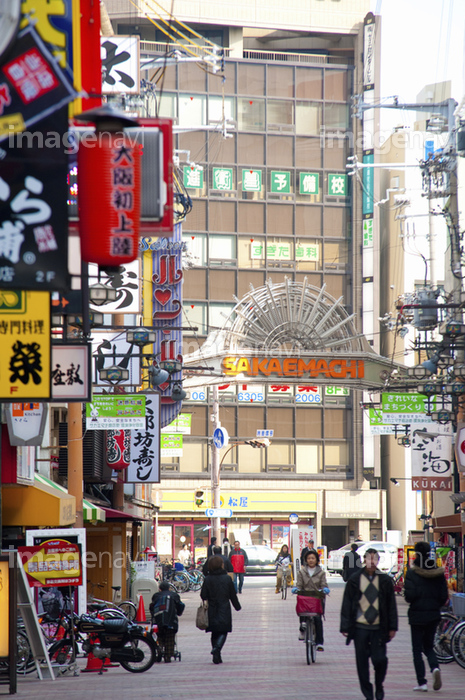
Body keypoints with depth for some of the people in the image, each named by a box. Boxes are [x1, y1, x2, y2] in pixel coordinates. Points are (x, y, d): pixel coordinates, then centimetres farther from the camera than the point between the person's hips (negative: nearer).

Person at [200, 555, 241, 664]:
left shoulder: (207, 580, -4)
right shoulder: (227, 579, -6)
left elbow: (203, 596, -3)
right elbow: (233, 595, 1)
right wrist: (237, 606, 15)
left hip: (212, 611, 2)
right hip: (224, 610, -2)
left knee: (214, 633, 12)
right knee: (223, 632, 3)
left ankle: (217, 657, 10)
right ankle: (217, 648, -25)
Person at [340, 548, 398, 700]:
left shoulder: (385, 580, 4)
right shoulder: (355, 580, 2)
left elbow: (391, 605, 8)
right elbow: (347, 604, 4)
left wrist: (392, 627, 4)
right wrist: (345, 627, -1)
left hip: (379, 628, 0)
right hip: (360, 627, 0)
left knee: (380, 660, -9)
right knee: (362, 662, 3)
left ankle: (379, 686, 18)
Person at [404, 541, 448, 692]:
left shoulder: (412, 572, -12)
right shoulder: (438, 572, 0)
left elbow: (409, 595, -17)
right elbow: (444, 596, 1)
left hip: (417, 615, -4)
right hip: (434, 615, 4)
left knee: (417, 649, 5)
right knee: (428, 646, 17)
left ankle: (422, 682, 1)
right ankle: (435, 668, -11)